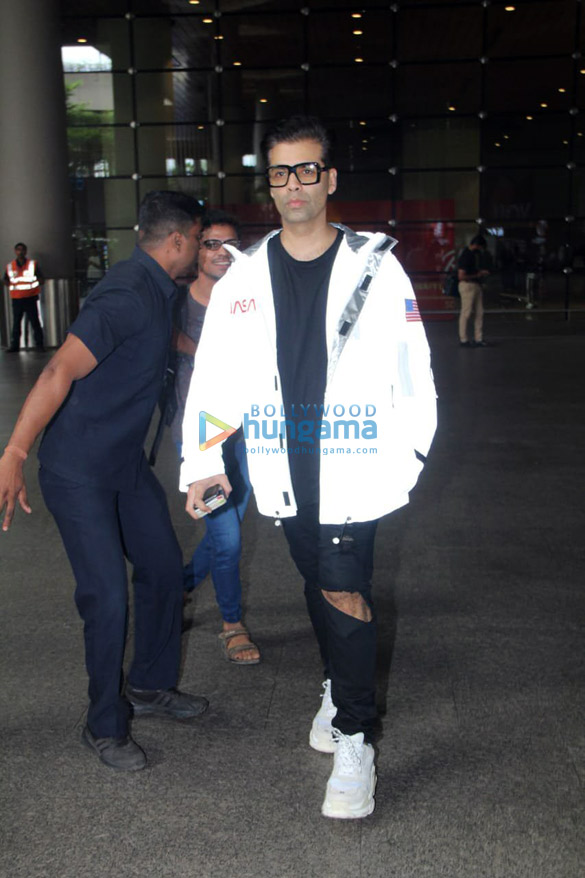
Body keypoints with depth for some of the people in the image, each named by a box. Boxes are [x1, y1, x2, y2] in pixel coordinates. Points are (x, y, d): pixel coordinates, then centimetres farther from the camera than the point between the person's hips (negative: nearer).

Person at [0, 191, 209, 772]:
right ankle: (104, 727, 13)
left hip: (125, 462, 10)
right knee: (107, 597, -7)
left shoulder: (156, 291, 7)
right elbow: (60, 372, -31)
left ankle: (149, 686, 33)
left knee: (163, 566, 14)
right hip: (77, 471, -10)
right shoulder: (128, 296, -23)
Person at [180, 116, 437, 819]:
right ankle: (337, 687, 40)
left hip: (354, 467, -3)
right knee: (319, 585, 17)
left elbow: (411, 366, 1)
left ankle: (355, 741, 7)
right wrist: (203, 460, 1)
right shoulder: (243, 276, 6)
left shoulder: (375, 266, -2)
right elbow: (214, 373, 6)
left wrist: (410, 450, 0)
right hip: (283, 471, 4)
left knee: (346, 594, -7)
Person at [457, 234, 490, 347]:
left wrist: (481, 272, 10)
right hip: (467, 285, -9)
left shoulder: (474, 254, 13)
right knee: (466, 313, -3)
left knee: (479, 312, 8)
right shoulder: (465, 256, -16)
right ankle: (463, 340, 4)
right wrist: (477, 275, -11)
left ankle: (478, 339, 13)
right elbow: (461, 276, -20)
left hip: (476, 285, 9)